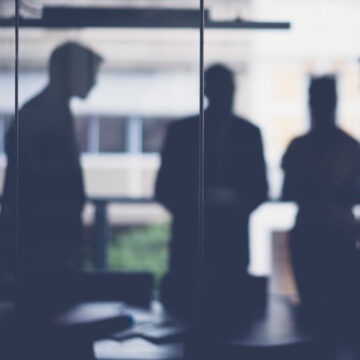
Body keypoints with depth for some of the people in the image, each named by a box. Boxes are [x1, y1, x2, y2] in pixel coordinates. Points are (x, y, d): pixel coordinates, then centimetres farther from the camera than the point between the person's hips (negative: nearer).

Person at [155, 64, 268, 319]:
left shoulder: (249, 133, 10)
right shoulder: (182, 131, 5)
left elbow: (260, 187, 11)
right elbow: (164, 188, 5)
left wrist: (236, 203, -8)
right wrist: (195, 201, -12)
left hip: (232, 238, 1)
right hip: (190, 236, -1)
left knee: (230, 309, -6)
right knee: (185, 308, -7)